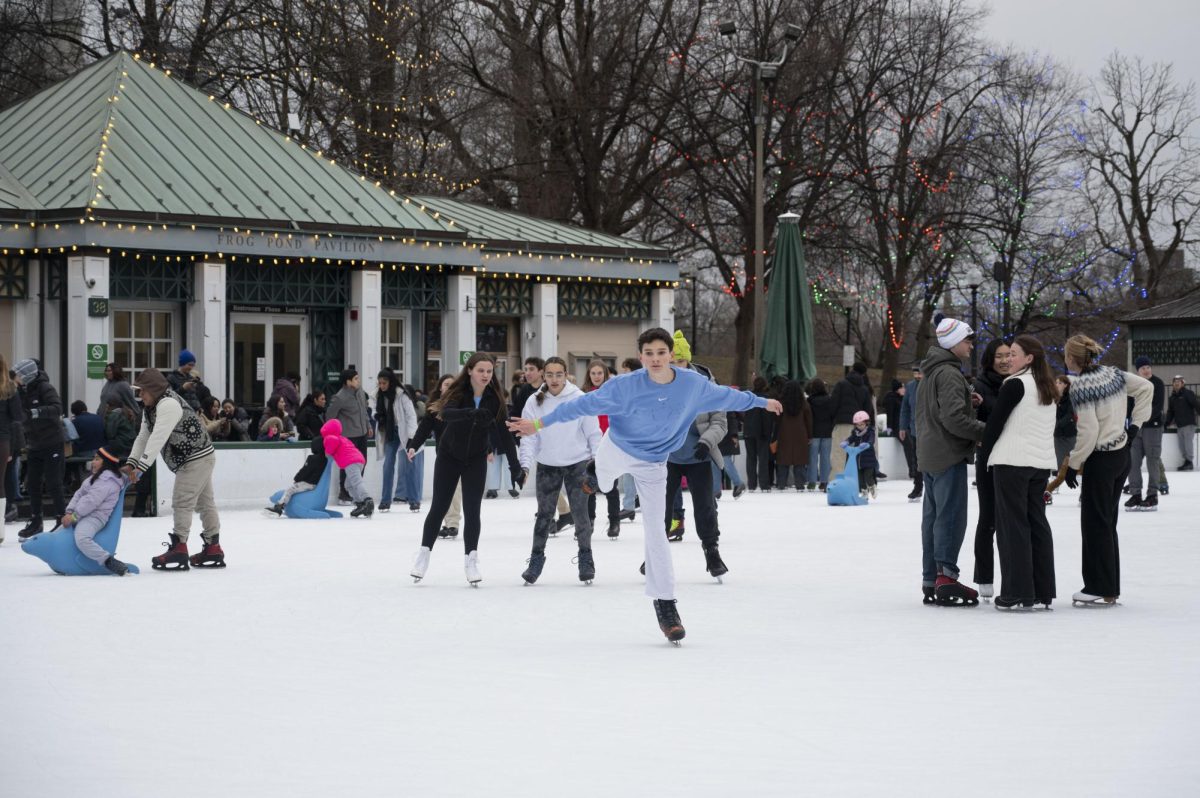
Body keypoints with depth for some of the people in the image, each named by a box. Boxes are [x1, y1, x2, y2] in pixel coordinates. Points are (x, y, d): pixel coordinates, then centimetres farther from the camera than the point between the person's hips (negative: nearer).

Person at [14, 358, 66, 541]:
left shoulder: (45, 388, -16)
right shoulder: (23, 390, 5)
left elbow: (57, 408, -29)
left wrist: (36, 412, -41)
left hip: (52, 443, -7)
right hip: (34, 444, 7)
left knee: (53, 483, -4)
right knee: (32, 483, 9)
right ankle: (35, 521, 20)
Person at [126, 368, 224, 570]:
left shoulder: (168, 404, -24)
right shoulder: (150, 408, 9)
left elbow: (157, 439, -30)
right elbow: (143, 438, 8)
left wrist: (141, 467, -33)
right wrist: (130, 464, -4)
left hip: (197, 458, -11)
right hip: (196, 459, 11)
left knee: (182, 502, -11)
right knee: (204, 503, 15)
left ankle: (178, 551, -11)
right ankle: (213, 549, 21)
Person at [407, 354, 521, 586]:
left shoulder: (495, 399, -13)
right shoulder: (457, 392, -18)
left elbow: (504, 434, -10)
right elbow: (446, 413, -34)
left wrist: (516, 468, -11)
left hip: (476, 460, 1)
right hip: (449, 456, -1)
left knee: (472, 510, -5)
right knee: (439, 507, 5)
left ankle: (471, 560, 5)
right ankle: (424, 553, 20)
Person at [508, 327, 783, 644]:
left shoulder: (693, 384, -17)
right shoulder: (626, 385, -26)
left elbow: (726, 396, 1)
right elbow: (585, 404, -23)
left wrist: (762, 402, 13)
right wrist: (540, 423, -24)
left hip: (653, 465, 1)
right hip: (617, 451, -1)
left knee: (655, 531, -2)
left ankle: (665, 603, 3)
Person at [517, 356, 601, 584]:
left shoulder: (579, 399, -8)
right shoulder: (535, 402, -2)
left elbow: (593, 433, -3)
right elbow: (529, 437, -2)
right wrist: (525, 464, -12)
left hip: (577, 464, -2)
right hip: (547, 466, 2)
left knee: (580, 512, -1)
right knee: (544, 514, 5)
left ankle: (586, 559, 13)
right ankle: (536, 560, 16)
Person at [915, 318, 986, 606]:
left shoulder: (931, 371, 17)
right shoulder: (949, 373, -15)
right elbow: (953, 418, -23)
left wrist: (966, 400, 8)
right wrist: (985, 431, -16)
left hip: (929, 456, 10)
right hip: (949, 455, -10)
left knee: (933, 517, 11)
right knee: (951, 516, -10)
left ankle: (930, 582, 14)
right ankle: (946, 576, -15)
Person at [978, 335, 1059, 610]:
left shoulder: (1015, 385, -10)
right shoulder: (1048, 389, 15)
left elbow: (995, 424, -9)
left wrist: (982, 462, -1)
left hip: (1012, 463, -7)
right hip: (1042, 463, 7)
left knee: (1013, 525, -4)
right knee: (1038, 524, 10)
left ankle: (1017, 594, -5)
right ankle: (1043, 593, 11)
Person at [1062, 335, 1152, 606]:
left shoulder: (1081, 385, -18)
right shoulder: (1114, 374, 4)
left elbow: (1088, 431, -20)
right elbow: (1146, 387, 12)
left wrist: (1073, 465, -10)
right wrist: (1136, 423, 12)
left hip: (1100, 459, -8)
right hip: (1122, 454, 8)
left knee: (1095, 523, -1)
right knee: (1107, 522, 14)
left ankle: (1101, 591, 1)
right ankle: (1111, 588, 18)